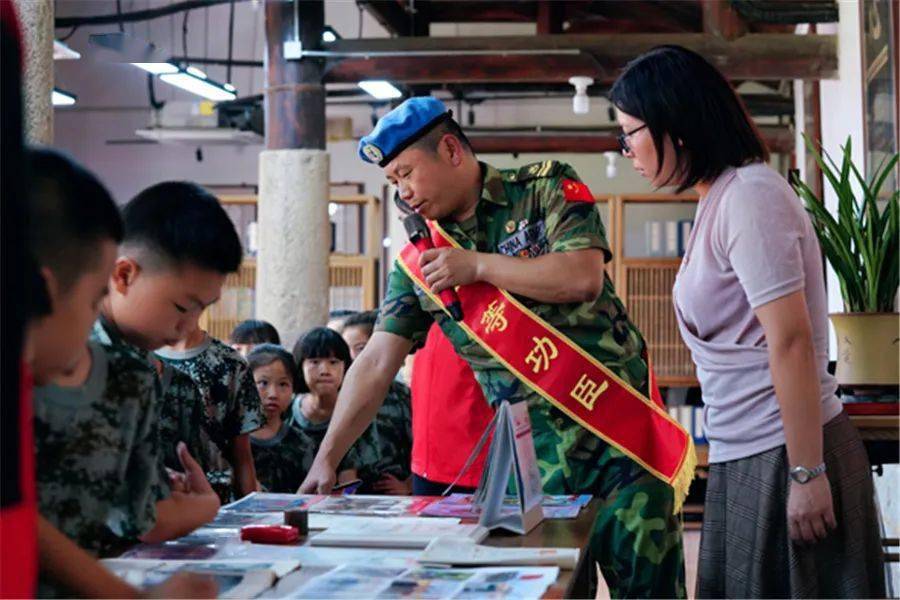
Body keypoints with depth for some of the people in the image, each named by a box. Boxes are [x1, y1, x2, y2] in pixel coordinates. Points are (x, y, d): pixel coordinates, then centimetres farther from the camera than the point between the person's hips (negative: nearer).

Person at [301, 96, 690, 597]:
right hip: (537, 453, 3)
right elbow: (376, 364, 4)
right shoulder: (419, 263, 8)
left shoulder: (546, 188, 0)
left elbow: (583, 277, -14)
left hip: (622, 423, -2)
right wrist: (326, 459, -3)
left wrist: (477, 265, -10)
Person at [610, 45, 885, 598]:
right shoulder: (719, 200, 14)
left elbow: (791, 341, -20)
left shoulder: (749, 196, -15)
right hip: (746, 457, 9)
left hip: (782, 454, -9)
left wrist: (806, 474, -20)